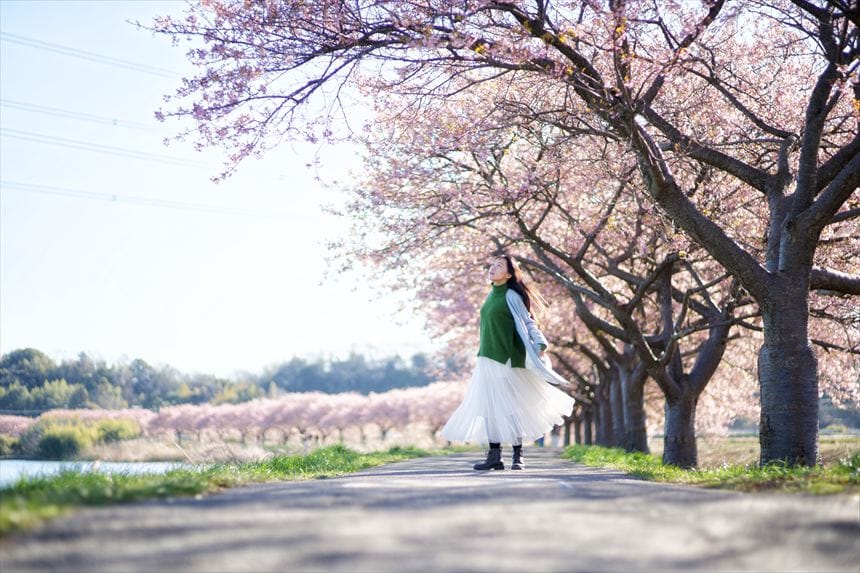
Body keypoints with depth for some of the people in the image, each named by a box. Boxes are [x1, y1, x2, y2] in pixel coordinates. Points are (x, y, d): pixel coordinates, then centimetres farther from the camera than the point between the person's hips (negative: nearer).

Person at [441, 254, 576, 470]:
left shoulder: (510, 296, -8)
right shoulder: (491, 294, 14)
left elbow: (527, 322, -13)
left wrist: (540, 343, -26)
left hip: (505, 359, -8)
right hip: (487, 359, 8)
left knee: (509, 405, -5)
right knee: (488, 405, 5)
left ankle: (518, 456, 2)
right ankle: (494, 456, 7)